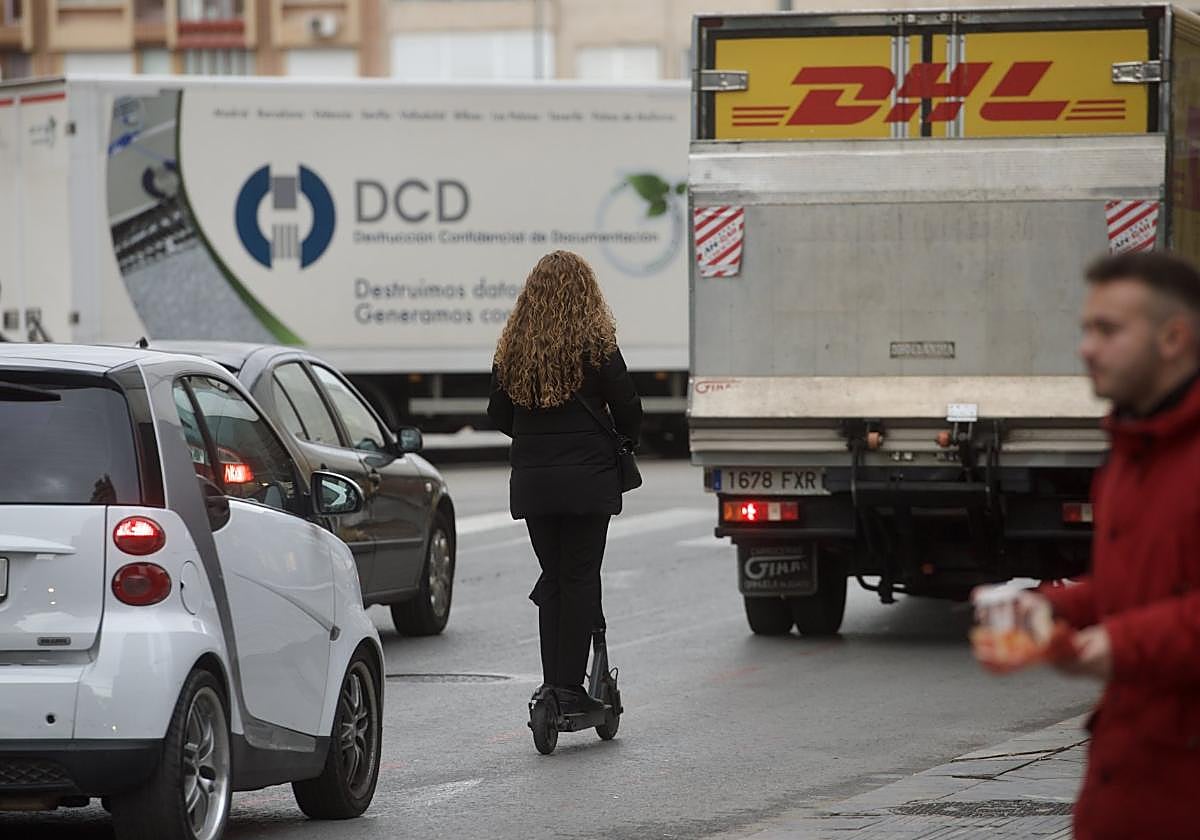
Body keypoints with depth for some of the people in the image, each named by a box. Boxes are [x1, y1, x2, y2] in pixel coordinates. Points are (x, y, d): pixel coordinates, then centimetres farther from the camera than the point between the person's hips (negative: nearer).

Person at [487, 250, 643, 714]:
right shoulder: (595, 345, -8)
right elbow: (628, 410, -4)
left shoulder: (512, 347, 3)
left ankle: (552, 685, 8)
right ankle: (570, 687, -3)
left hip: (532, 480, 4)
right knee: (580, 579, 0)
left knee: (552, 578, 11)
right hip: (588, 477, -4)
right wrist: (621, 445, 17)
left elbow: (499, 415, 9)